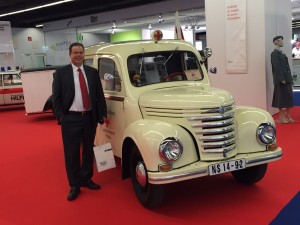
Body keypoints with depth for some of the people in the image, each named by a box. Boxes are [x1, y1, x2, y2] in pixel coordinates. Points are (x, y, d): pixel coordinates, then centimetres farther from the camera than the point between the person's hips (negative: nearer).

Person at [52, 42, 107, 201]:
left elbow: (99, 95, 8)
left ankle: (86, 179, 28)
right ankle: (74, 185, 15)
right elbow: (56, 97, -1)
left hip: (90, 118, 3)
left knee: (88, 150, 12)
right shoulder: (61, 72, 0)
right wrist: (60, 116, -9)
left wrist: (102, 114, 2)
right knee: (72, 153, 3)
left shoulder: (92, 72, 8)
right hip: (70, 119, -3)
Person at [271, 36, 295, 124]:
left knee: (288, 98, 9)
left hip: (287, 79, 9)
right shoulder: (274, 53, -9)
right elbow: (277, 67, -17)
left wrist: (290, 79, 14)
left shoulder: (281, 53, 18)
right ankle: (281, 118, 4)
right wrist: (281, 79, -22)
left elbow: (286, 66, 18)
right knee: (282, 98, -3)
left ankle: (287, 116, 16)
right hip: (281, 80, -9)